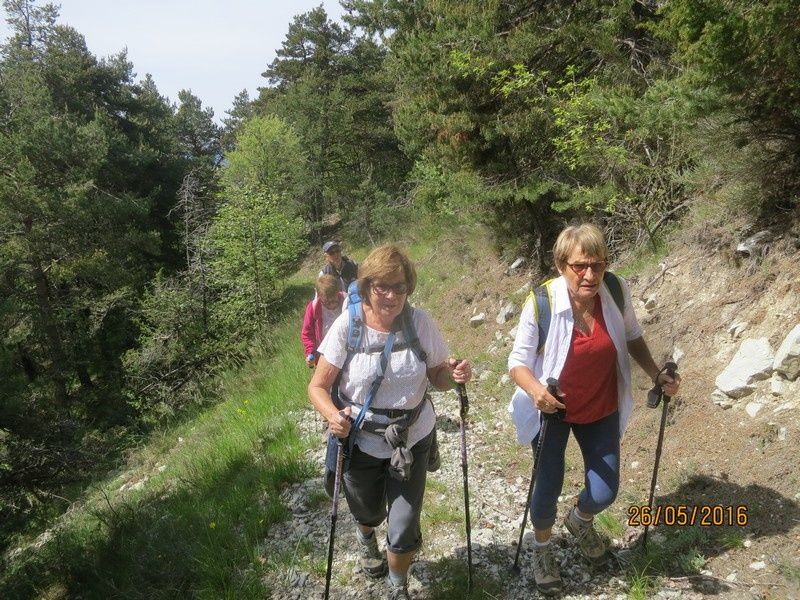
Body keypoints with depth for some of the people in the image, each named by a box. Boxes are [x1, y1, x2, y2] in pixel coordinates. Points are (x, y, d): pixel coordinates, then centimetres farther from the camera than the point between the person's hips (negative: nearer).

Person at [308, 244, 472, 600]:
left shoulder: (420, 322, -14)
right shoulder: (347, 326, -19)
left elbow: (437, 377, -2)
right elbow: (318, 386, -12)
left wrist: (454, 375, -24)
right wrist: (332, 415, -32)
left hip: (412, 441, 0)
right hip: (360, 443, 0)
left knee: (404, 531, 3)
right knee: (368, 514, 26)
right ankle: (365, 538, 66)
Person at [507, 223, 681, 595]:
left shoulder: (617, 291, -17)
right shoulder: (541, 303, -26)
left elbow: (632, 338, 3)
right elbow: (518, 362, -19)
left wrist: (656, 375, -9)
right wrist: (535, 389, -39)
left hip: (602, 410, 3)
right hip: (552, 409, -3)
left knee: (604, 493, 8)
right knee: (548, 489, 5)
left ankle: (580, 521, 48)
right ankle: (542, 550, 40)